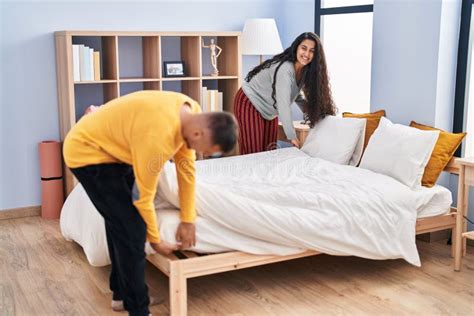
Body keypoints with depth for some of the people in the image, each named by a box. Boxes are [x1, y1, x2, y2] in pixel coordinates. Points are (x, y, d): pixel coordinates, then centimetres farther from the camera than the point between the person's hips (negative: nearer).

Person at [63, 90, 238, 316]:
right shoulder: (158, 136, -36)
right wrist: (155, 240, -8)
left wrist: (188, 220, 4)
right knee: (131, 229, -12)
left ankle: (121, 294, 33)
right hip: (86, 152, -9)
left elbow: (186, 168, 0)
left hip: (110, 150, 9)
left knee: (121, 223, 17)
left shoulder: (192, 114, -11)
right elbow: (143, 196, -23)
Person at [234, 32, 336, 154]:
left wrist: (314, 116, -4)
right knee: (252, 153, -8)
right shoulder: (284, 69, -32)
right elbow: (283, 105, -34)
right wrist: (292, 136, -33)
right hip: (250, 104, -8)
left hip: (269, 110, 8)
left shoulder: (305, 71, -7)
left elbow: (297, 96, 8)